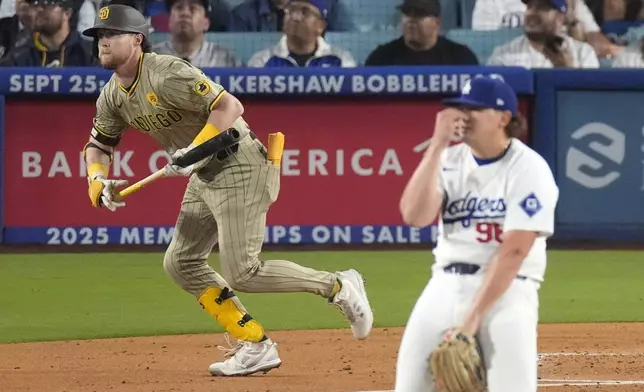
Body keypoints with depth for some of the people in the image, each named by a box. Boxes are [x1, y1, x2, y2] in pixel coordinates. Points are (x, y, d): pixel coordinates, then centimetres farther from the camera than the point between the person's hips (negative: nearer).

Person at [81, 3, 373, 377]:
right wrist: (99, 183, -4)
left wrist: (195, 149, -34)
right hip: (203, 176, 10)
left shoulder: (166, 74, -22)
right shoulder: (113, 97, 5)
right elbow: (98, 145, 17)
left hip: (237, 167, -10)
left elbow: (230, 106, -26)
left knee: (242, 273, -14)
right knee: (181, 263, 6)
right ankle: (256, 346, 10)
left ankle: (337, 287, 3)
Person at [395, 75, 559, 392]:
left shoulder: (529, 169, -8)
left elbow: (513, 251, -15)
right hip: (445, 287, 5)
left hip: (507, 289, -5)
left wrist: (473, 317, -19)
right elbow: (414, 215, -9)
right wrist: (437, 146, -13)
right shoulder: (449, 160, 6)